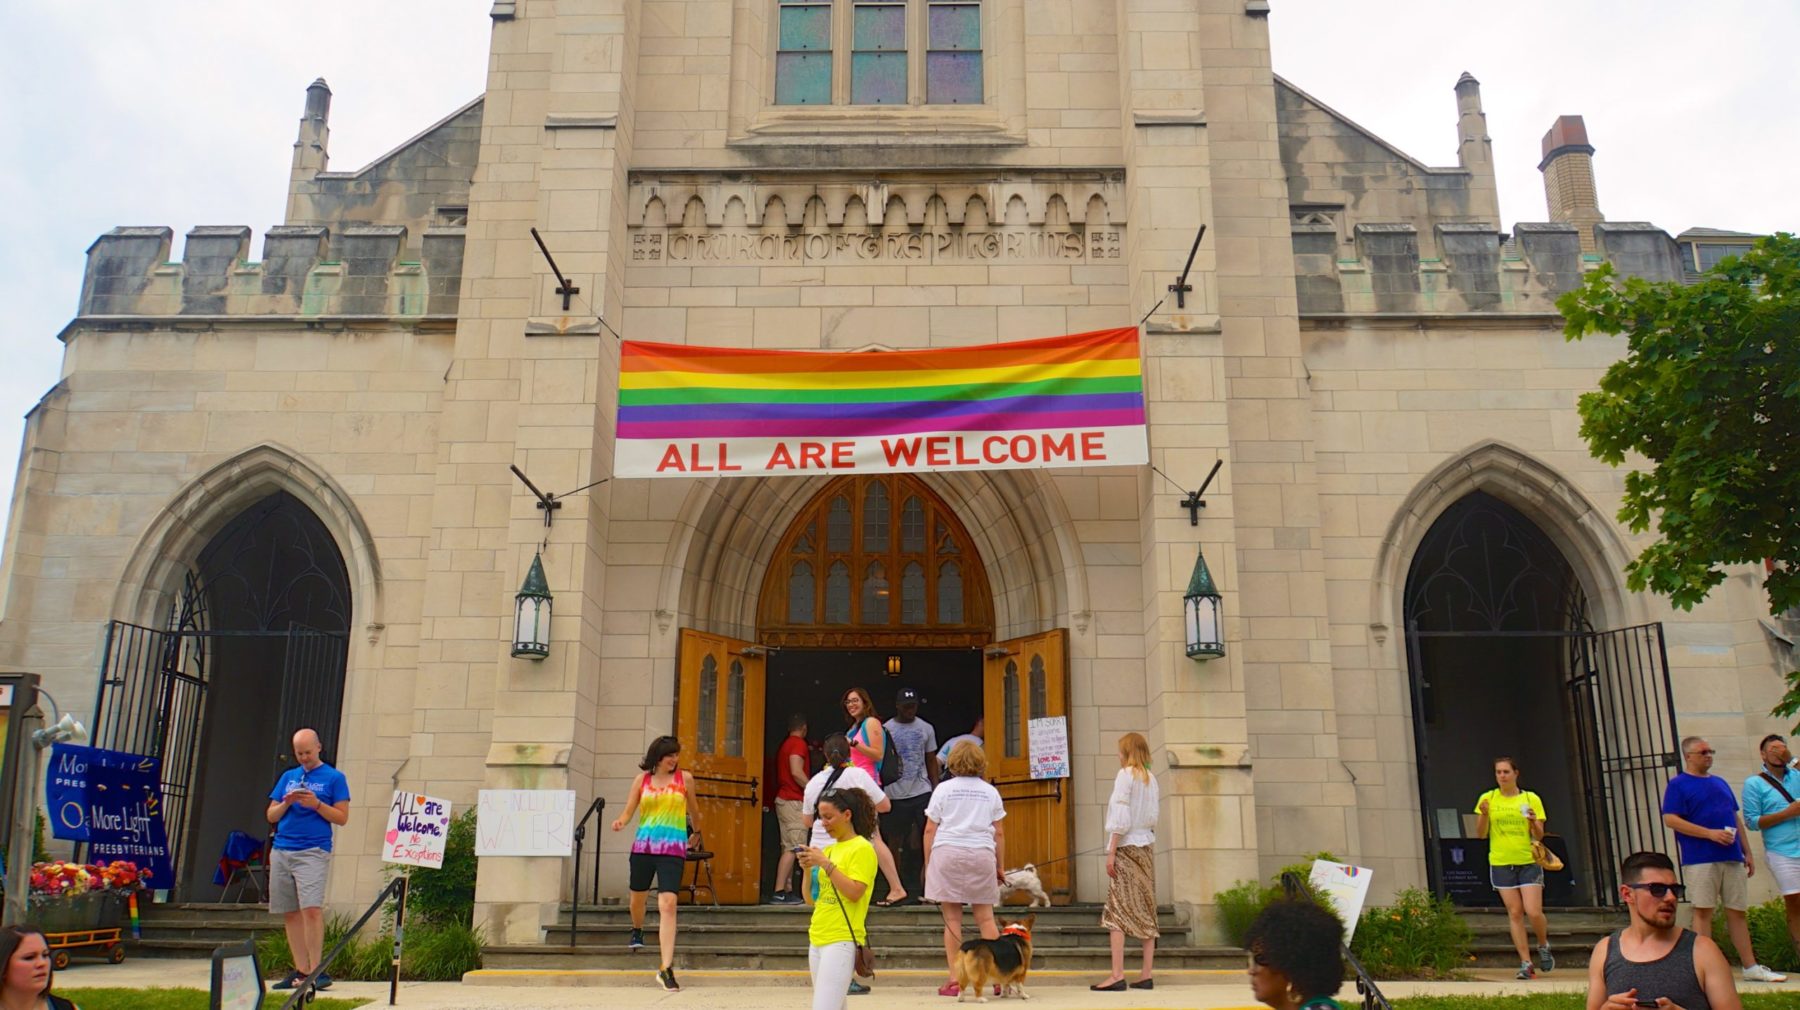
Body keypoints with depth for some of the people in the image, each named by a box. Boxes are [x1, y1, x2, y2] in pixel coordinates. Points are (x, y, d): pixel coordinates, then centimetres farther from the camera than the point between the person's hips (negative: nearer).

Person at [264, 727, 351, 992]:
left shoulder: (334, 778, 4)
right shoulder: (287, 777, 18)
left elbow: (342, 817, 0)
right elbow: (271, 816, 17)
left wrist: (316, 804, -13)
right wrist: (286, 803, -2)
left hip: (313, 852, -5)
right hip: (281, 851, 5)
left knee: (312, 909, -16)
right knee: (289, 913, 4)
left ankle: (316, 970, -12)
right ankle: (301, 971, 10)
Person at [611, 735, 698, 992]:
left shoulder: (684, 779, 3)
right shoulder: (642, 779, 6)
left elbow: (692, 808, 18)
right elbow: (629, 810, 4)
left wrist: (696, 828, 30)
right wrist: (620, 822, -17)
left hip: (673, 848, -2)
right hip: (643, 845, 2)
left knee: (668, 904, -16)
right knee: (638, 896, 19)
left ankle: (666, 968, -18)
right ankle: (637, 932, 55)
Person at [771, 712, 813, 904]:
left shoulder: (785, 745, 18)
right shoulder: (799, 744, -10)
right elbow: (796, 772, -21)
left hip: (783, 799, 10)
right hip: (794, 801, -10)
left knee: (788, 847, 10)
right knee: (793, 848, -13)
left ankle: (788, 891, 9)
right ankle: (779, 892, -18)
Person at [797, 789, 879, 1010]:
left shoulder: (862, 849, -6)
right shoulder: (827, 850, 15)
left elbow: (854, 893, -17)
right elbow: (812, 900, 16)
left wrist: (825, 863, -17)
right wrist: (808, 868, 0)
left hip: (842, 941, -8)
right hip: (817, 939, 8)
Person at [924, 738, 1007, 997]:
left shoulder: (943, 789, 6)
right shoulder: (990, 791, 11)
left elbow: (930, 830, 4)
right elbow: (999, 833, 10)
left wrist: (927, 863, 10)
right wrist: (1001, 866, 17)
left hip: (947, 852, -1)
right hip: (981, 854, 2)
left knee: (952, 918, 1)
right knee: (985, 917, 6)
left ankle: (954, 980, 0)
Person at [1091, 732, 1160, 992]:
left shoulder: (1125, 774, -7)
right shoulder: (1151, 778, 14)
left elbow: (1121, 817, -12)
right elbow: (1152, 816, 13)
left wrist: (1111, 852, -11)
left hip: (1127, 846, -7)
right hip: (1146, 846, 8)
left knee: (1116, 909, -9)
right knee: (1146, 911, 6)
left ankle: (1117, 975, -16)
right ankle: (1146, 975, 7)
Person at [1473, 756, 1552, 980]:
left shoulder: (1531, 799, 3)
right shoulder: (1488, 799, 4)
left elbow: (1539, 836, 2)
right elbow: (1480, 834, 1)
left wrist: (1533, 822, -19)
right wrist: (1483, 814, -16)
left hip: (1528, 862, -1)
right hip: (1501, 863, 1)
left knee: (1533, 912, -9)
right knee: (1515, 913, -1)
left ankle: (1543, 945, 22)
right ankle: (1526, 963, 7)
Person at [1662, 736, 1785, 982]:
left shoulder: (1720, 783, 19)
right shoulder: (1678, 785, -2)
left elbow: (1736, 818, 23)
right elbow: (1670, 819, -12)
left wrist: (1747, 852, 17)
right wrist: (1710, 833, -17)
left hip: (1732, 858, 6)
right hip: (1700, 860, -6)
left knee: (1737, 911, 9)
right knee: (1703, 911, -4)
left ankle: (1750, 967, 15)